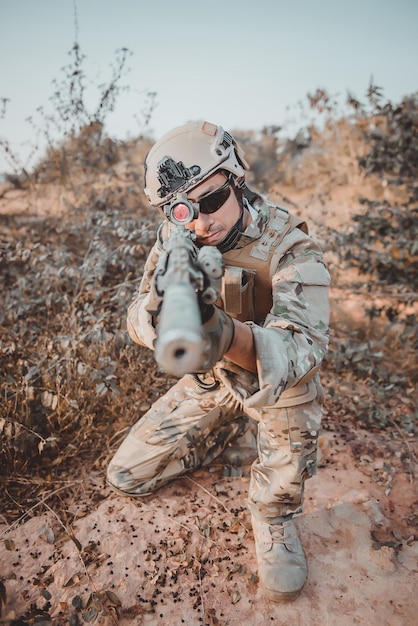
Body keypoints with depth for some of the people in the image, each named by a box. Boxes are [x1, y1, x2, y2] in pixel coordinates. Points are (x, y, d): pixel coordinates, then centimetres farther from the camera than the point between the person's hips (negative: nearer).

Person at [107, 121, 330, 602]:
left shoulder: (289, 246, -26)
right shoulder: (176, 237, -13)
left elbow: (303, 350, -37)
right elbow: (137, 323, -16)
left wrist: (231, 336, -59)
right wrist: (160, 305, -42)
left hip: (277, 381, -4)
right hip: (209, 378, 4)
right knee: (126, 477, 7)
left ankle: (272, 515, 8)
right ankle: (227, 434, 26)